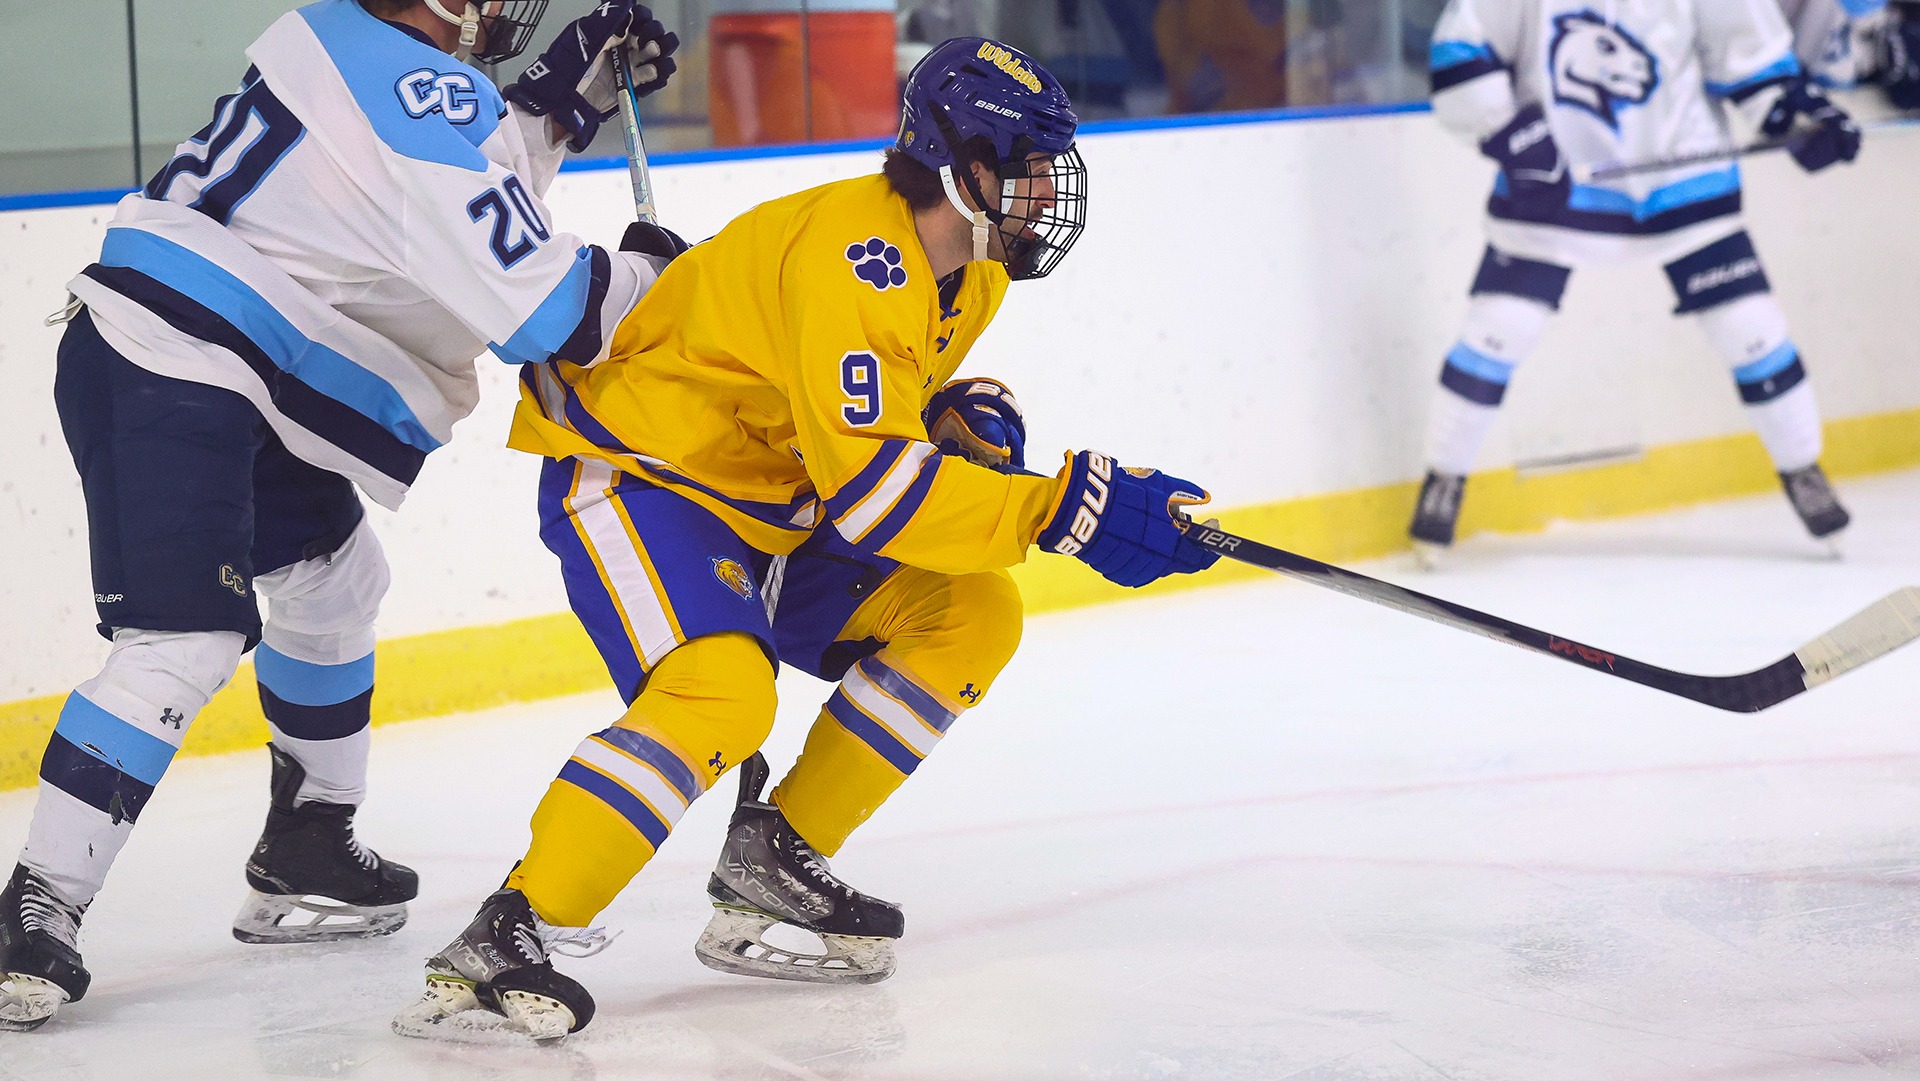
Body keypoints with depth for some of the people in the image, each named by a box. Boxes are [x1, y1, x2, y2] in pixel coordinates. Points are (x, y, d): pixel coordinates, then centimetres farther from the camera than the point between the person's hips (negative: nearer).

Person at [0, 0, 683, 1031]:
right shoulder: (422, 99, -18)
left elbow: (473, 187, 26)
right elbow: (542, 310, -16)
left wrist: (568, 89, 16)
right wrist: (640, 276, 3)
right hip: (171, 378, -11)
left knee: (333, 577, 23)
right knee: (185, 641, -18)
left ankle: (303, 858, 32)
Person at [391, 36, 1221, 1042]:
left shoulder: (970, 266, 3)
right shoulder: (851, 256, -29)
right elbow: (869, 484, -36)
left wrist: (959, 416, -1)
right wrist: (1061, 508, -36)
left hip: (771, 500, 10)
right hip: (633, 478, -10)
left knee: (971, 615, 0)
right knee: (723, 692, -32)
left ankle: (773, 853, 8)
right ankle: (508, 936, -30)